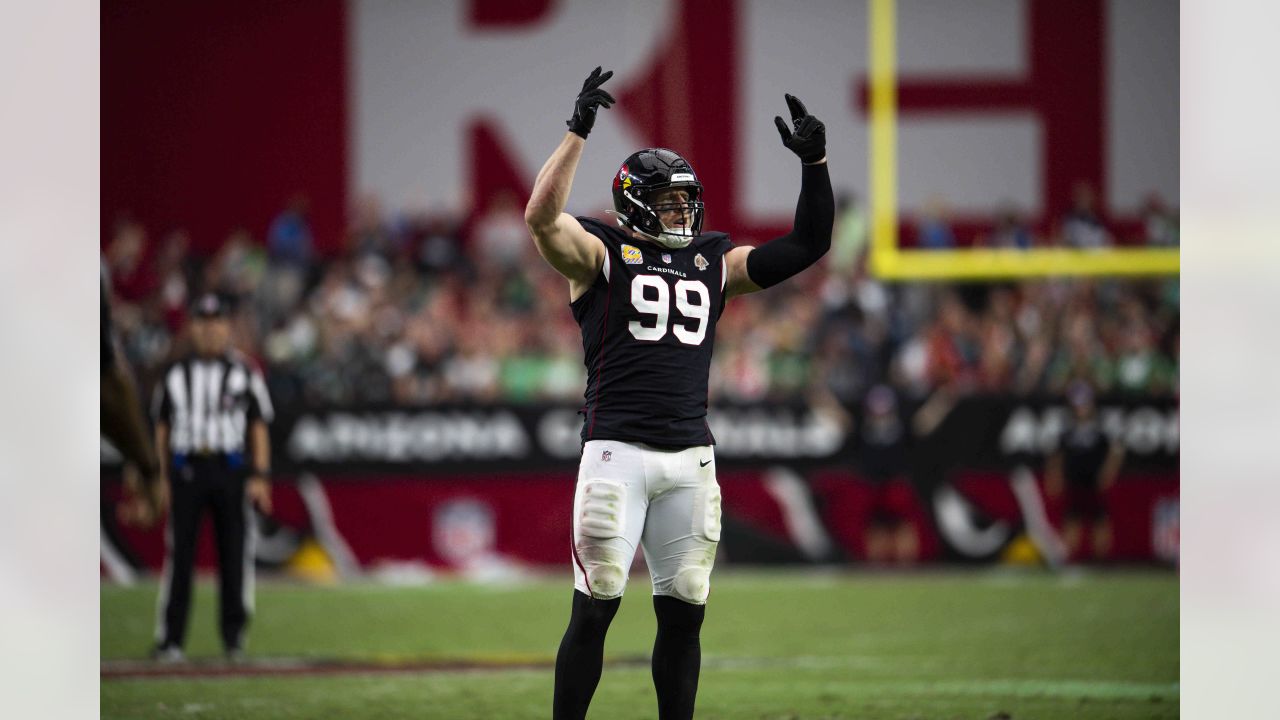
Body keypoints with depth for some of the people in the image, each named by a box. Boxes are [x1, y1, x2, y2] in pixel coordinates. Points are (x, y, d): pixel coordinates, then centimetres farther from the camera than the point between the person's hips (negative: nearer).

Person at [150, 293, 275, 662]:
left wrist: (260, 476, -5)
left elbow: (259, 428, 5)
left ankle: (233, 636, 8)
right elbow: (162, 429, 13)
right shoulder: (175, 374, 11)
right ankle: (169, 641, -4)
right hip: (186, 468, 1)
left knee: (234, 554, -1)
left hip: (231, 469, -1)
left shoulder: (245, 373, 6)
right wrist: (162, 478, 7)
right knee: (179, 554, -4)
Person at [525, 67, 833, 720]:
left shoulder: (713, 266, 17)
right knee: (595, 608, -7)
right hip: (617, 451, -5)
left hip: (690, 457, 5)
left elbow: (807, 245, 18)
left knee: (683, 611, 7)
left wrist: (814, 163, 7)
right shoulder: (602, 256, 2)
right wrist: (579, 131, -19)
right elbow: (542, 218, -16)